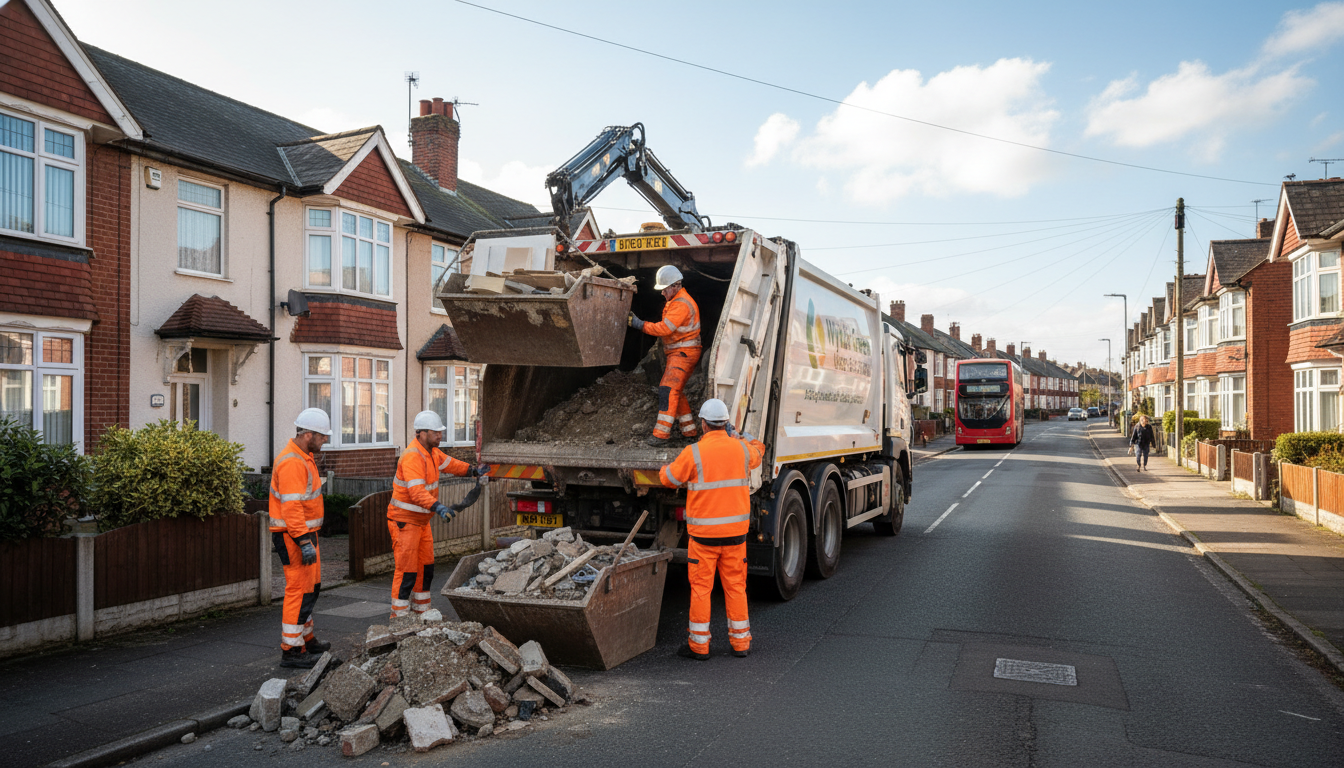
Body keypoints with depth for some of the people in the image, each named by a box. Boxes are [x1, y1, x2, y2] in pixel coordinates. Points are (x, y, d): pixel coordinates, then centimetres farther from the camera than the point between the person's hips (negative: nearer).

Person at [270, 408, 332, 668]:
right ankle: (291, 650, 1)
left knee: (311, 587, 18)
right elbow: (291, 507, -27)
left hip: (306, 531, 11)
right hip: (294, 536, -11)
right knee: (299, 590, -6)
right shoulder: (291, 463, -21)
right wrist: (304, 542, -30)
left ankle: (305, 638, 31)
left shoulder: (303, 457, 12)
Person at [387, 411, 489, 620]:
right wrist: (438, 507, -50)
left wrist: (474, 471, 8)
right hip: (404, 521, -10)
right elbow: (417, 492, -37)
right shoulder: (412, 457, -25)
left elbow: (449, 463, 22)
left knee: (426, 567, 15)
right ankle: (399, 617, 3)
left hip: (421, 520, 10)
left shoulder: (431, 451, 5)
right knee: (406, 571, -6)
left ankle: (420, 611, 28)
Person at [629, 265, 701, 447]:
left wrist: (640, 325, -22)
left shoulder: (681, 304, -17)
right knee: (675, 391, 15)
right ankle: (689, 431, 23)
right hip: (675, 353, 11)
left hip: (683, 353, -11)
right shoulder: (674, 300, 18)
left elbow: (665, 328, -25)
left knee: (668, 389, -18)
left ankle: (661, 434, -21)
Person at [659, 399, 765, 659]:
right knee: (736, 586, 12)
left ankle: (699, 644, 13)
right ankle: (740, 642, 20)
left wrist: (666, 467, 24)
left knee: (700, 588, 6)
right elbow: (757, 451, 25)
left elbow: (668, 479, 1)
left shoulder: (693, 453, -12)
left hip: (704, 532, -3)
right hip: (736, 530, 4)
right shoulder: (741, 449, 0)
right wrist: (734, 434, 39)